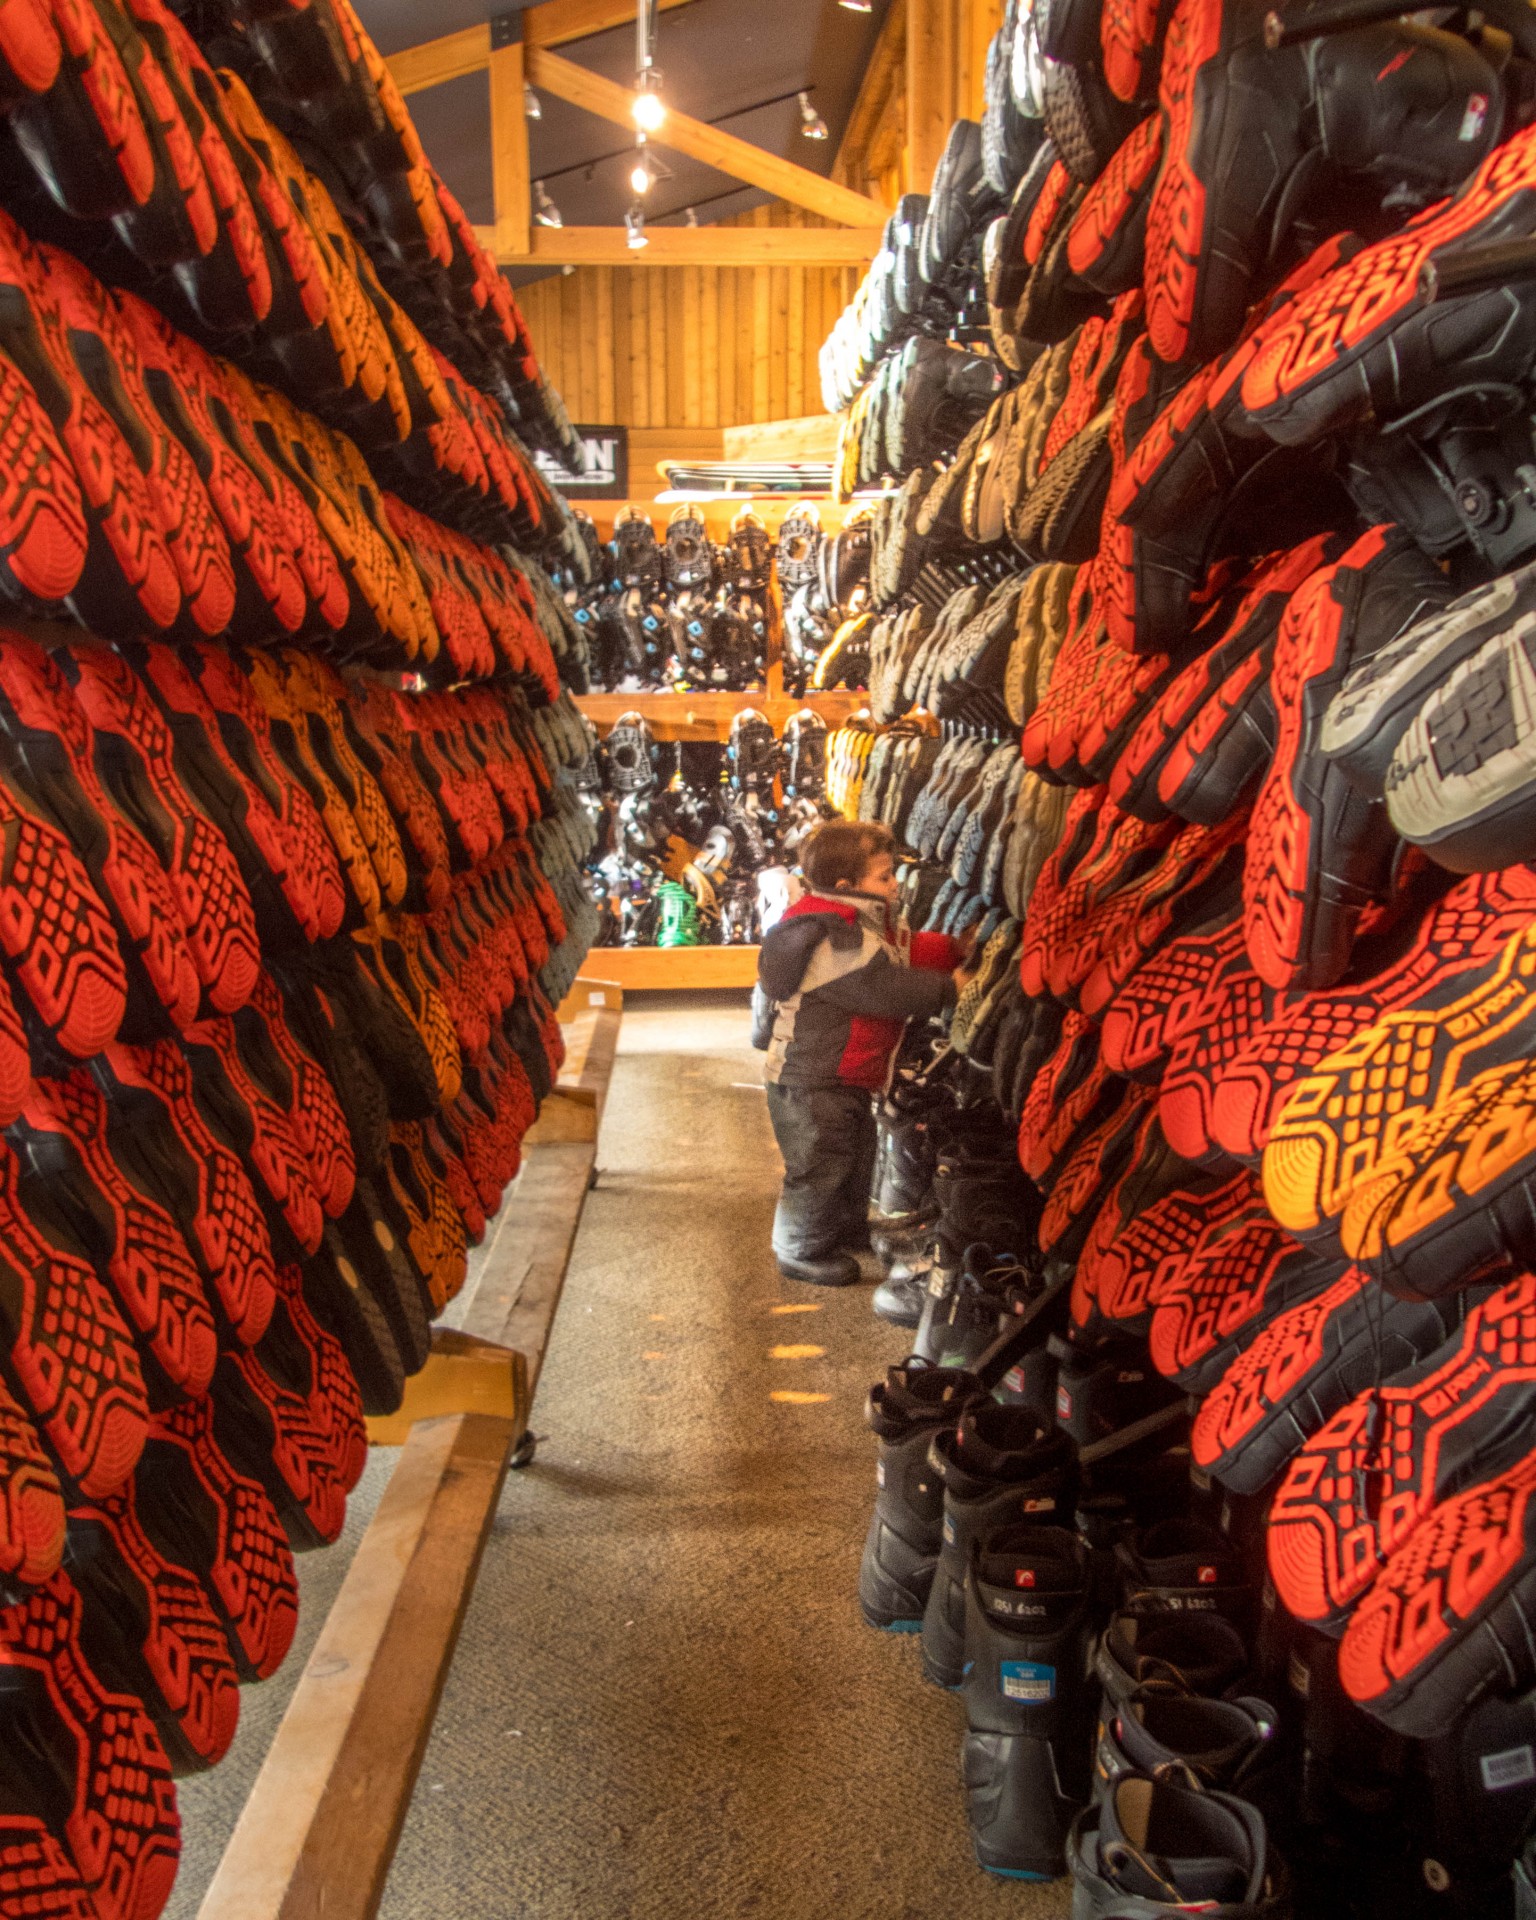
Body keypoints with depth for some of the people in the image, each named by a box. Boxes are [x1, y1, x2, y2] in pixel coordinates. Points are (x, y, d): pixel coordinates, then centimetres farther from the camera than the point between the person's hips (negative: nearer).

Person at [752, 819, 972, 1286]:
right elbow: (893, 989, -29)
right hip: (812, 1084, -11)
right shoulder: (836, 944, -28)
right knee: (820, 1167, 2)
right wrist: (951, 986, -21)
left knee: (856, 1156, 24)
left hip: (846, 1080, 11)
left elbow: (909, 950, 8)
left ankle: (849, 1230, 43)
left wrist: (956, 946, -5)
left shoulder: (863, 926, 7)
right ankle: (802, 1251, 19)